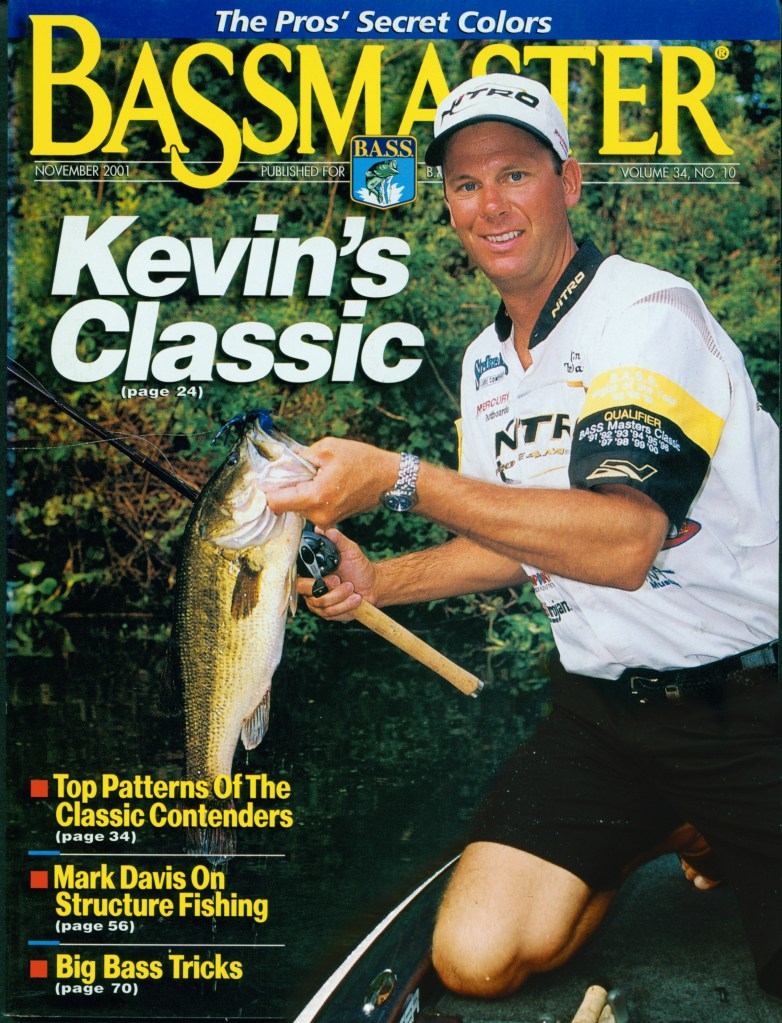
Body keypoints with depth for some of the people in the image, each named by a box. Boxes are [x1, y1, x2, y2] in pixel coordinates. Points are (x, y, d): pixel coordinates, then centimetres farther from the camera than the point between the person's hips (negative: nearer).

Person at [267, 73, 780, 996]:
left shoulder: (648, 312, -16)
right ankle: (661, 833, 19)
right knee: (476, 958, -6)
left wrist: (399, 478, -29)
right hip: (602, 705, 6)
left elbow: (622, 541, -28)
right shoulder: (485, 363, 10)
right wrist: (377, 581, 3)